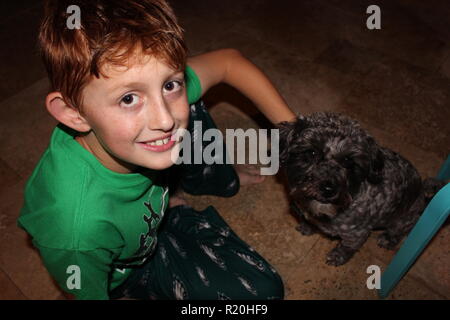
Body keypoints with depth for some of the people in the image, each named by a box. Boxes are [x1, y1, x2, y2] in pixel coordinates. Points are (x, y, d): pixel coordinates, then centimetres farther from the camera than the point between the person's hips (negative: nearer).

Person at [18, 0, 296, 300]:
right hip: (120, 269, -4)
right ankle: (175, 214, 9)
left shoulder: (150, 85, -31)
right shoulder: (79, 225, -44)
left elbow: (228, 60, -14)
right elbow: (88, 292, -23)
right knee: (261, 290, -10)